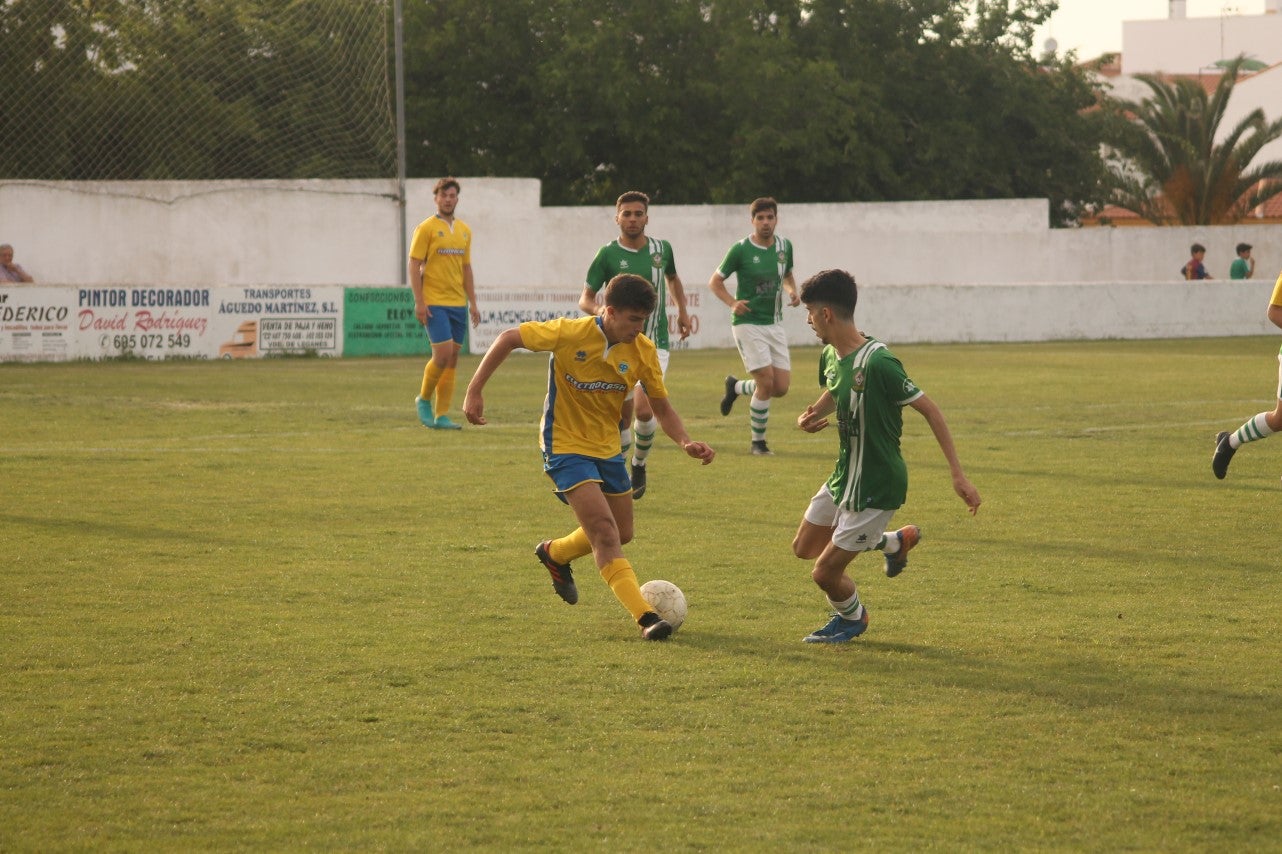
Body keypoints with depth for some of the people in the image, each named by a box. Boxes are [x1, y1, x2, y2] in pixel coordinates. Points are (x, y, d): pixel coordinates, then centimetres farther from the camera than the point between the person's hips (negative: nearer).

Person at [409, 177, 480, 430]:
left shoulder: (464, 231, 14)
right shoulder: (426, 228, -4)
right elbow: (414, 265, -7)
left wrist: (473, 303, 14)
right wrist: (419, 302, -14)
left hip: (458, 304, 6)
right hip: (434, 303, -6)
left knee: (452, 359, 3)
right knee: (443, 353, -16)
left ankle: (441, 416, 6)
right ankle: (424, 399, 7)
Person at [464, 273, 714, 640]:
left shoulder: (643, 351, -10)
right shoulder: (570, 333, -23)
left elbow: (662, 407, -2)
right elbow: (508, 338, -13)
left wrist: (686, 442, -20)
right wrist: (475, 391, -15)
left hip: (608, 448, 6)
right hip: (566, 446, -6)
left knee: (621, 534, 16)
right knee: (604, 530, -19)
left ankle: (554, 554, 43)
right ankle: (645, 617, -23)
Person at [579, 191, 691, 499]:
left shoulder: (662, 249, 3)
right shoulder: (608, 254, -5)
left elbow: (673, 278, 25)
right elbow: (585, 298, -3)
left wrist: (682, 311, 17)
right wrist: (601, 311, -24)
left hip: (655, 343, 0)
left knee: (644, 409, -17)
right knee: (622, 414, 3)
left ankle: (640, 464, 9)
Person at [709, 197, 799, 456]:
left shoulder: (784, 247, 5)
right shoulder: (741, 250, -10)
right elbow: (715, 281, -2)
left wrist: (792, 291, 0)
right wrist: (732, 303, -19)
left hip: (775, 325, 6)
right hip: (748, 324, -6)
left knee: (781, 388, 1)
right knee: (766, 383, -13)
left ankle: (736, 386, 29)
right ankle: (758, 442, 4)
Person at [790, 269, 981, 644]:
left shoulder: (877, 363, -29)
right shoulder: (830, 356, -2)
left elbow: (929, 410, -23)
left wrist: (958, 474, -24)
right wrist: (813, 415, -5)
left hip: (875, 488, -9)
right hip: (844, 475, 9)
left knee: (825, 573, -1)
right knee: (804, 549, 23)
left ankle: (852, 618, 32)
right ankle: (895, 541, 36)